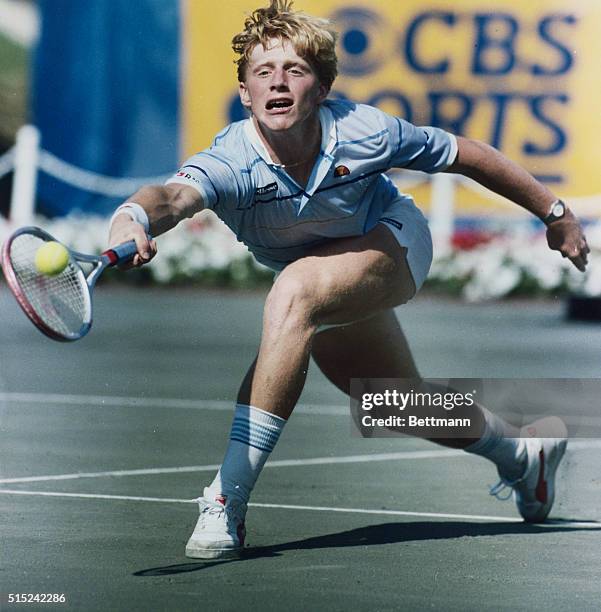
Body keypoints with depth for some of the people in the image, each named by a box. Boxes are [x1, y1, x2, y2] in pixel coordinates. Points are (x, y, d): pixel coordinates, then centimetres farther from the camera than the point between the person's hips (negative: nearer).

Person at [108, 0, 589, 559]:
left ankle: (226, 502, -34)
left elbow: (463, 154, -16)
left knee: (294, 293, -35)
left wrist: (554, 212, -6)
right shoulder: (231, 163, -35)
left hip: (392, 241, -4)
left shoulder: (363, 133, -33)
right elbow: (174, 195, -58)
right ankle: (522, 454, 55)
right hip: (318, 271, 4)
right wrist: (134, 219, -83)